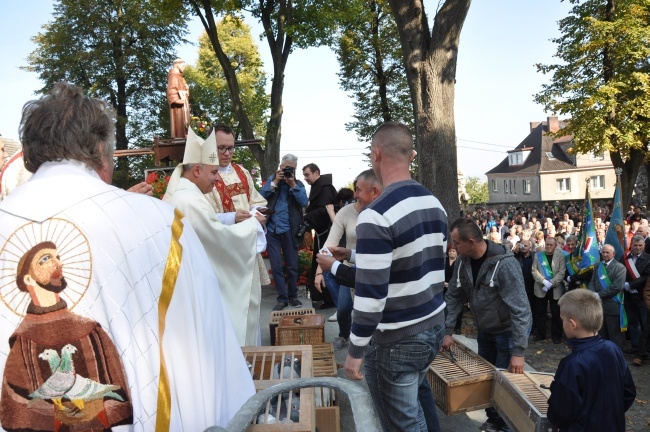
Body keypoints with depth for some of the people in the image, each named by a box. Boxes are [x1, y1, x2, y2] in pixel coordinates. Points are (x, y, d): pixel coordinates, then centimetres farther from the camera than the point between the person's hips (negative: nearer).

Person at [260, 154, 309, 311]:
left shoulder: (298, 184, 7)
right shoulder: (272, 179, 10)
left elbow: (304, 202, -10)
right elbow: (260, 196, -4)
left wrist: (292, 184, -14)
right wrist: (275, 182, -10)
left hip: (289, 231, 0)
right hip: (272, 230, 1)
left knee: (292, 266, 7)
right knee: (276, 267, 1)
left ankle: (292, 296, 21)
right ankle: (282, 298, 10)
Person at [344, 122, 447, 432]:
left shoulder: (376, 216, -22)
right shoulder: (435, 204, 5)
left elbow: (371, 295, -23)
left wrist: (355, 351, -12)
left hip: (395, 340, -8)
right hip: (434, 325, 8)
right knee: (411, 407, 25)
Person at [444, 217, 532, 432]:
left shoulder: (505, 264, -31)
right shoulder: (462, 262, -10)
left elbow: (520, 309, -30)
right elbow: (453, 297, -1)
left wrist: (518, 351, -32)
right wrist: (447, 331, -8)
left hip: (509, 331, -6)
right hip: (485, 330, 7)